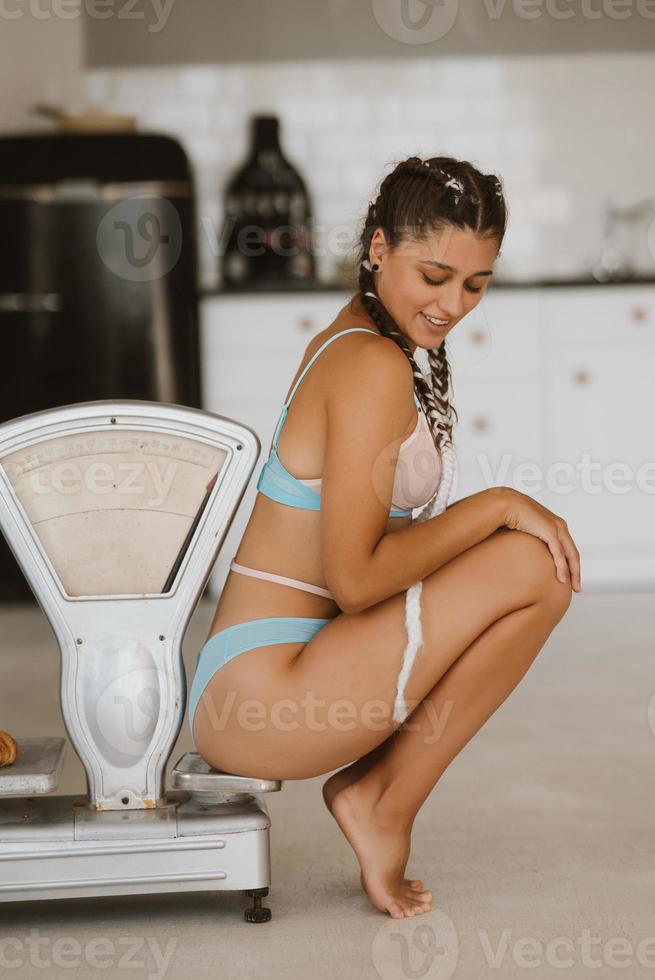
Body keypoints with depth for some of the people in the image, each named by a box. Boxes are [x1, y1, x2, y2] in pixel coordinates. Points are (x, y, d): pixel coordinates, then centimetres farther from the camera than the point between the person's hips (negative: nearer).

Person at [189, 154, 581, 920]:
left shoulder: (344, 341, 13)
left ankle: (368, 788, 9)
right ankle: (385, 802, -4)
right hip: (258, 694, -10)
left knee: (533, 549, 14)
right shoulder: (375, 367, -16)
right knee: (536, 568, -15)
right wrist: (497, 508, -11)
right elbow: (354, 577, -20)